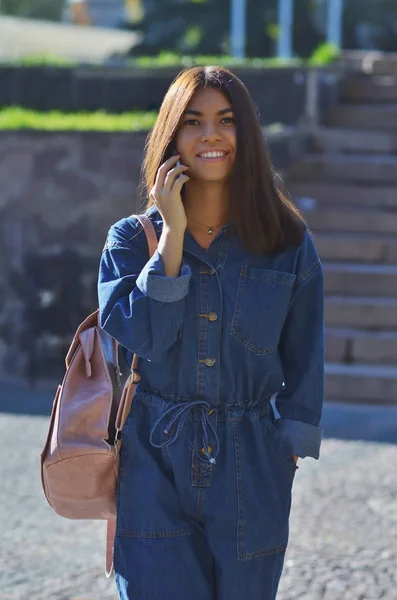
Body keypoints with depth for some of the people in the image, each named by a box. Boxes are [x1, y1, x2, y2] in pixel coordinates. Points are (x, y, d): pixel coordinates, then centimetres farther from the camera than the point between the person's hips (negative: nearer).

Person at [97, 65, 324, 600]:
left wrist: (289, 452, 1)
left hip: (250, 473, 1)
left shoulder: (288, 245, 2)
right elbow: (142, 337, -14)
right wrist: (174, 235, -14)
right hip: (154, 468, -1)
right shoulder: (131, 240, 1)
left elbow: (303, 361, 6)